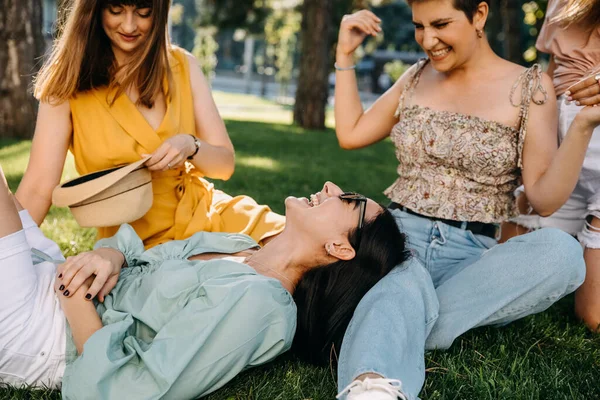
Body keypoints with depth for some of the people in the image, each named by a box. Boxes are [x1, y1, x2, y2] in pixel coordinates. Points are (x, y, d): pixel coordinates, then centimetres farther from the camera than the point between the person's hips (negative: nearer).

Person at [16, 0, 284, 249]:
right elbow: (38, 188, -11)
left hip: (207, 215, 4)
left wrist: (190, 146, -17)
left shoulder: (182, 66, 3)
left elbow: (225, 163, 5)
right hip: (138, 244, -3)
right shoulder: (69, 82, -6)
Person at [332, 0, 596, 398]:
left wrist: (583, 125, -18)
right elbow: (350, 134, 19)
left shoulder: (530, 87, 2)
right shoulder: (418, 76, 14)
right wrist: (345, 54, 16)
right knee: (402, 287, -36)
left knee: (561, 251, -33)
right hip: (399, 236, 1)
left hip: (472, 254, -1)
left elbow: (545, 199, -4)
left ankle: (396, 330, -33)